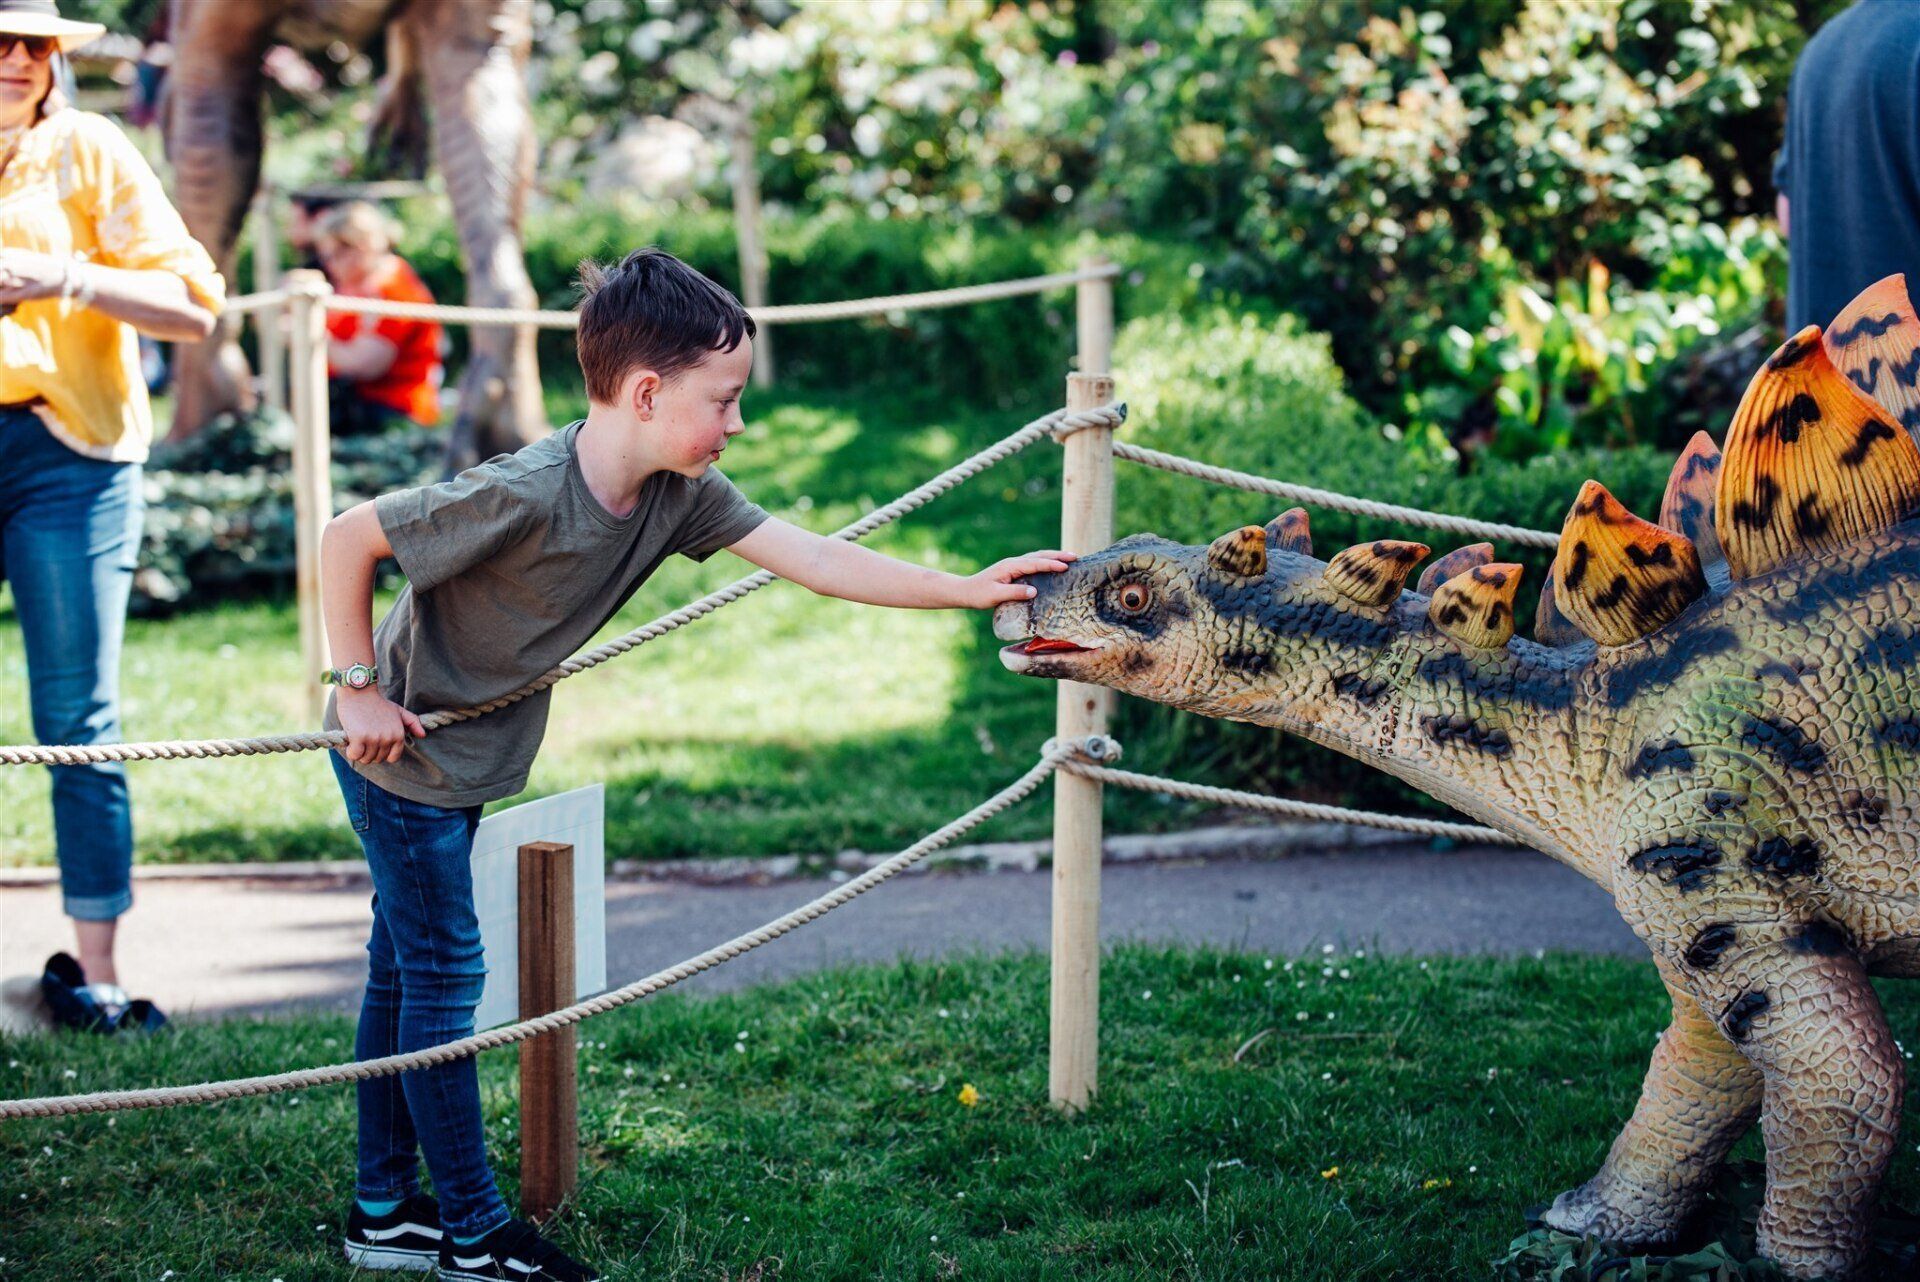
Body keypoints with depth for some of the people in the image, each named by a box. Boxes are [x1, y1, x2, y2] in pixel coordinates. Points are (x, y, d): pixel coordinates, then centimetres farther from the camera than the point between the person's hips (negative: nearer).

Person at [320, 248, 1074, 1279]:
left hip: (460, 758, 8)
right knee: (442, 976, -1)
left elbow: (809, 557, -8)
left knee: (405, 971, 16)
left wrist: (964, 590, -13)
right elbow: (347, 539, -26)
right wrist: (359, 690, -21)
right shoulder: (523, 496, -33)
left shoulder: (679, 491, -10)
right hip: (397, 755, -8)